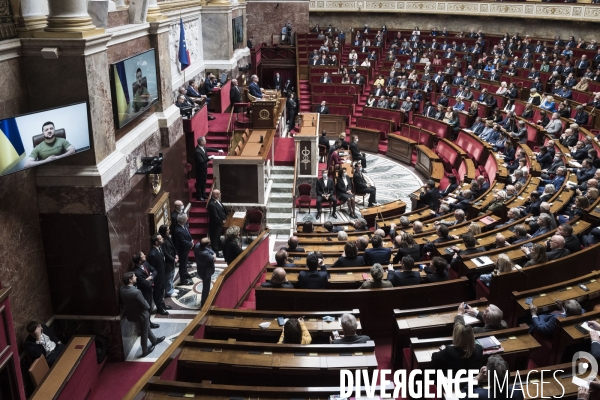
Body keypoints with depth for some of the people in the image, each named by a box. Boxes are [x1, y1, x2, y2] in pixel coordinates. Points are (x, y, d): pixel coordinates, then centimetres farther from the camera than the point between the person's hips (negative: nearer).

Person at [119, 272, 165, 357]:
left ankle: (154, 340, 52)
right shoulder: (136, 292, -36)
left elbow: (124, 302, 3)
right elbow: (144, 305, -25)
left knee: (147, 328, 30)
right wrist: (148, 306, -3)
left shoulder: (121, 289, -13)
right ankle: (145, 351, 35)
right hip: (141, 315, -8)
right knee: (144, 333, 16)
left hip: (131, 314, 8)